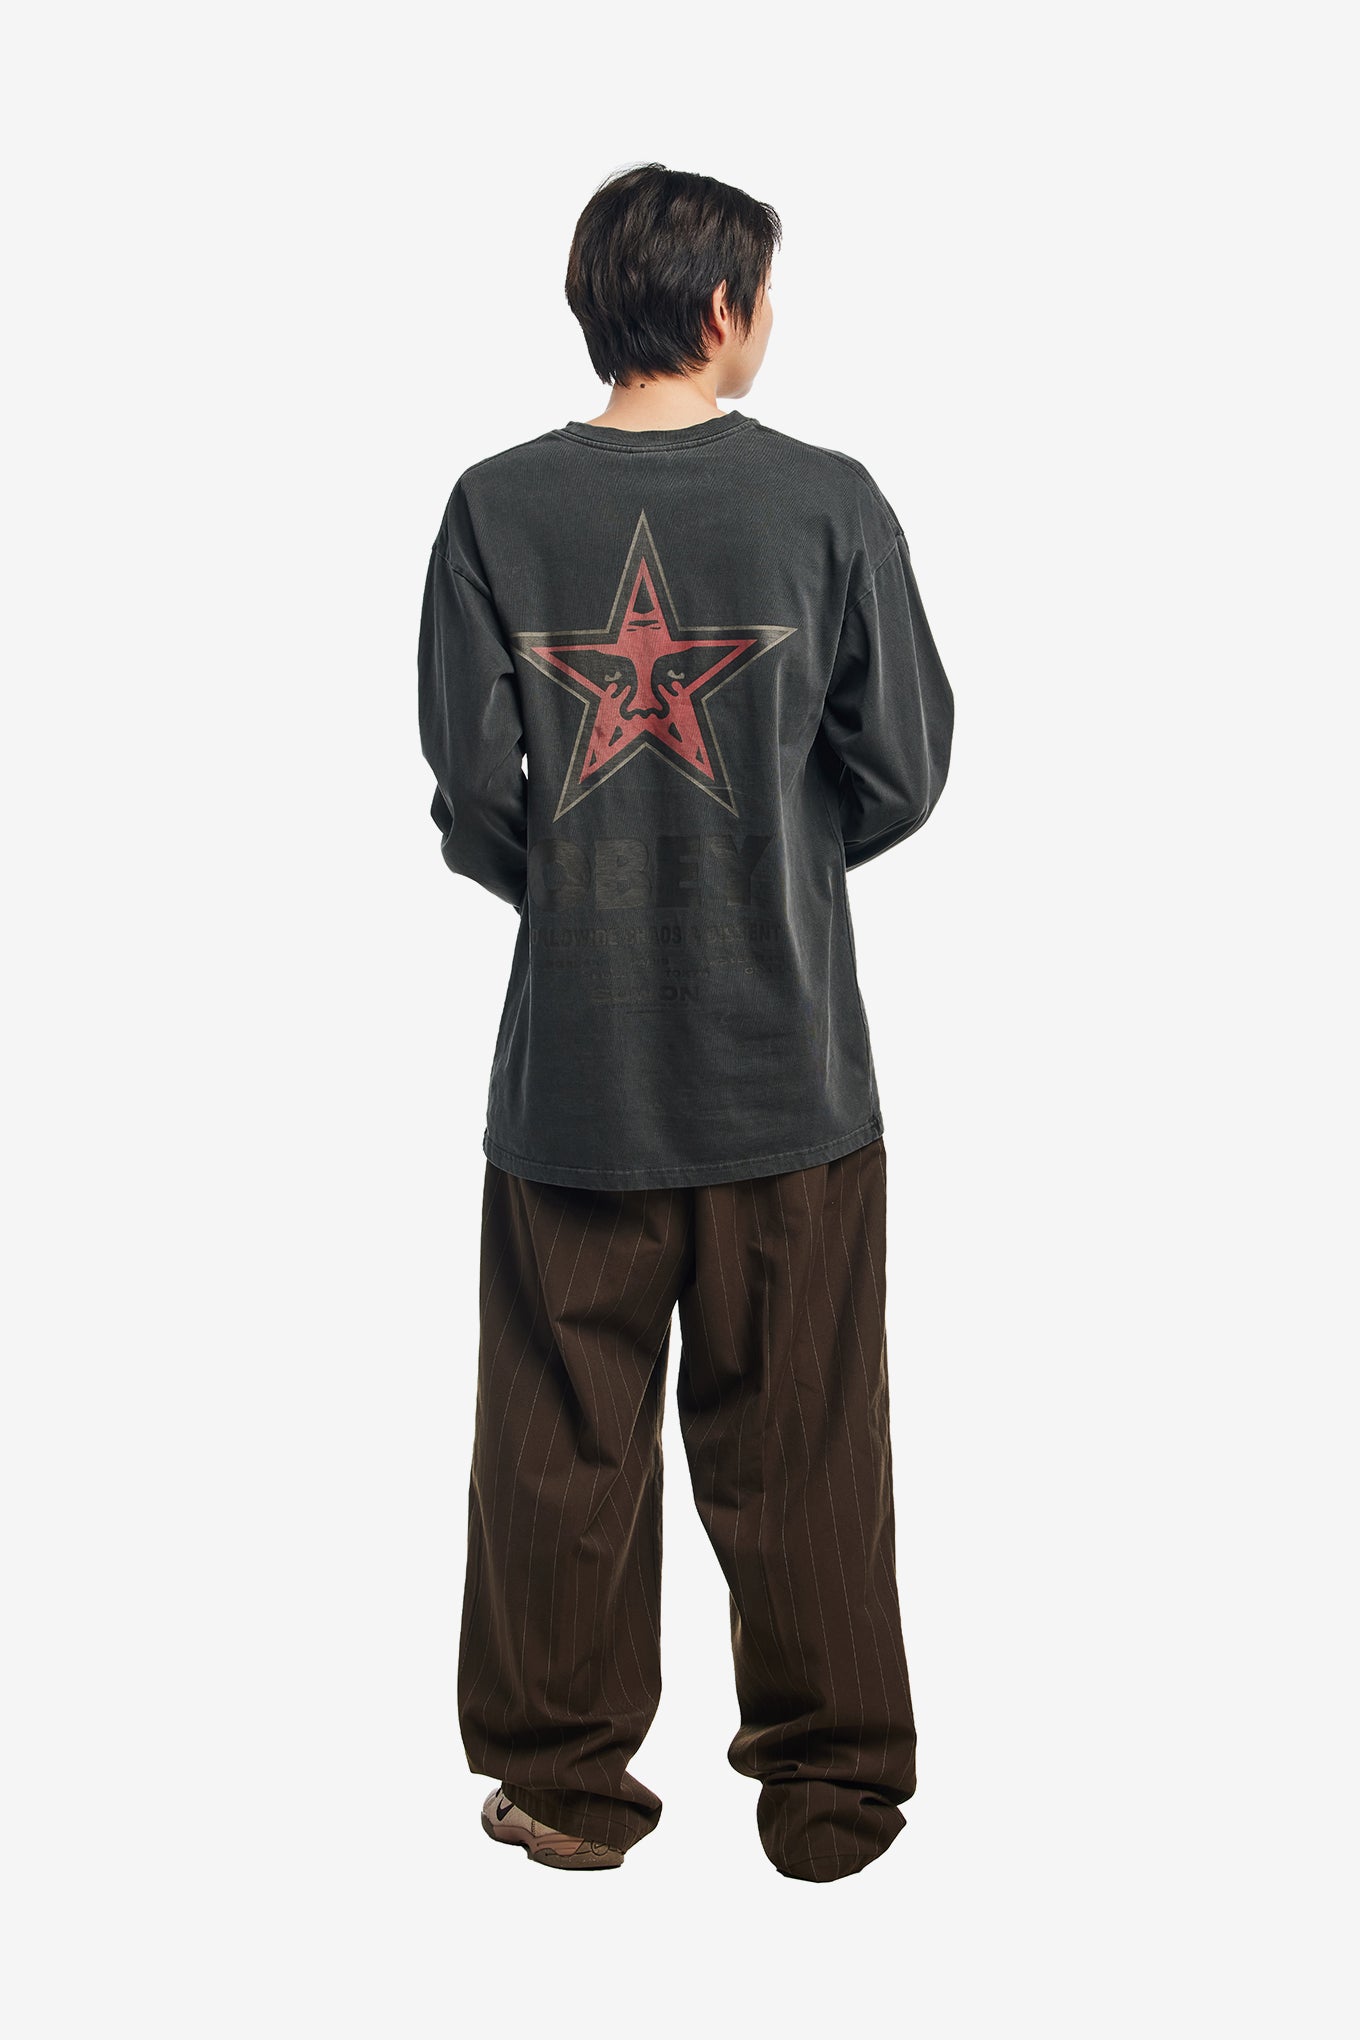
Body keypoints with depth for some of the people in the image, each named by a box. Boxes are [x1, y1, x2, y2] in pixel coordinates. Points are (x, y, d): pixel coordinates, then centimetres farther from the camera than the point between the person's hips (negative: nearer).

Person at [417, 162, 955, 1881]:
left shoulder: (496, 508, -4)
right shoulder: (828, 502, -6)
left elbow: (470, 790, -5)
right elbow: (903, 769, -2)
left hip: (570, 1068, 1)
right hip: (789, 1058, 0)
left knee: (563, 1436, 13)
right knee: (798, 1445, 11)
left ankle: (564, 1775, 25)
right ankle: (831, 1784, 23)